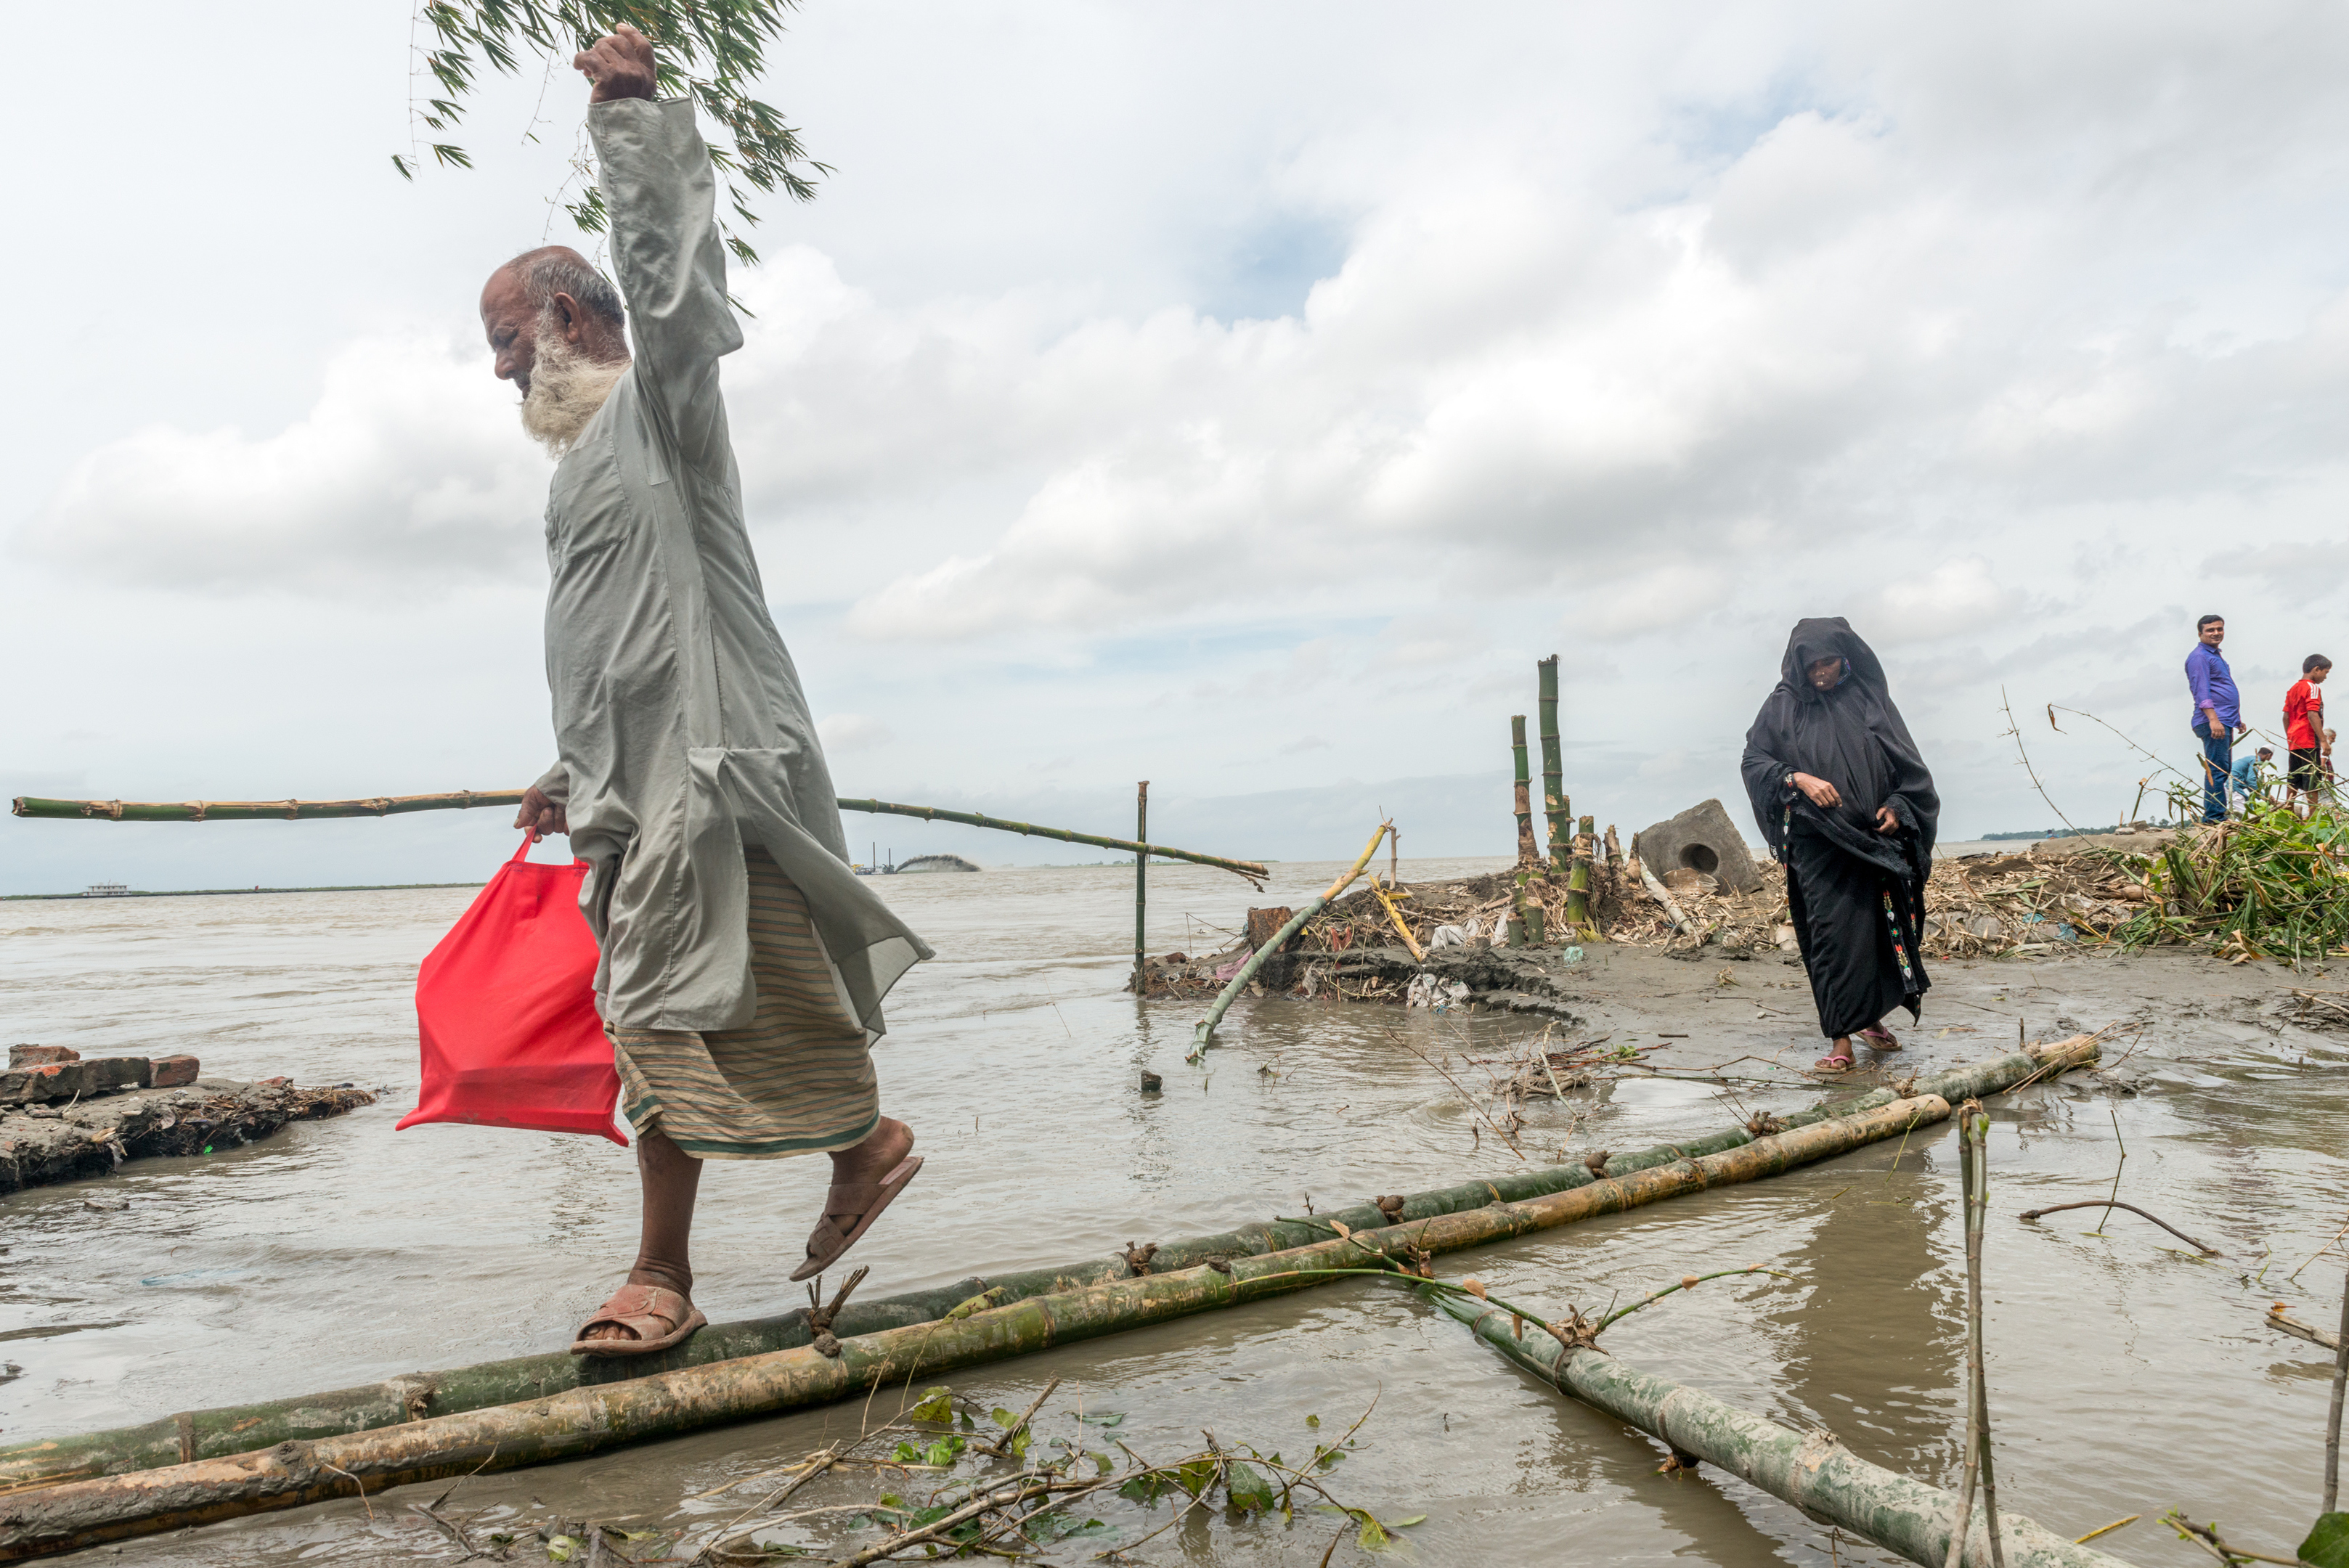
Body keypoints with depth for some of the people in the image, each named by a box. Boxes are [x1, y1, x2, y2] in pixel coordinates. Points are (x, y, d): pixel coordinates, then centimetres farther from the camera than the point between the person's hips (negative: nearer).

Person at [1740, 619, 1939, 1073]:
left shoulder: (1870, 698, 7)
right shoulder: (1784, 704, 2)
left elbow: (1906, 763, 10)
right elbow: (1753, 759, -1)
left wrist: (1897, 806, -5)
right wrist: (1797, 778, -17)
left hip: (1873, 838, 3)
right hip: (1818, 841, -3)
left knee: (1879, 925, 7)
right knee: (1832, 931, -8)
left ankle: (1870, 1016, 27)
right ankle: (1841, 1039, -6)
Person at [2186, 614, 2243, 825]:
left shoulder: (2216, 656, 23)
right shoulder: (2199, 657, -8)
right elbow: (2201, 692, -17)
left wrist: (2237, 719, 30)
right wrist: (2213, 719, -26)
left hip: (2224, 722, 10)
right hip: (2213, 722, -10)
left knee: (2223, 770, 10)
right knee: (2217, 770, -14)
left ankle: (2217, 816, 12)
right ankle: (2214, 816, -15)